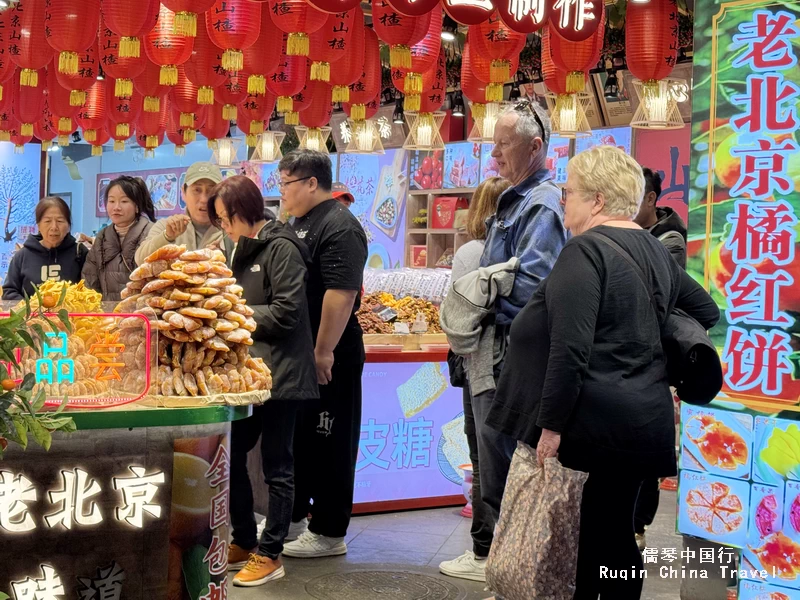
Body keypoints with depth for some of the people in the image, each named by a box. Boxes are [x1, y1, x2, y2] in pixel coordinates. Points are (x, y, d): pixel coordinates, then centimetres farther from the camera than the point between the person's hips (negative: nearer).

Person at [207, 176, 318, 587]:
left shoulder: (281, 248, -12)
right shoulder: (241, 248, 14)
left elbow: (285, 313, -18)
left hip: (278, 373, -9)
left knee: (276, 467, 1)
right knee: (231, 457, 13)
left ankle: (270, 555, 11)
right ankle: (244, 543, 27)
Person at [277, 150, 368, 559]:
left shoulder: (339, 227, -16)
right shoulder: (299, 223, 16)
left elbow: (342, 292, -24)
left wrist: (324, 351, -24)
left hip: (328, 358, -10)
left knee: (328, 444, -1)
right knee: (294, 435, 18)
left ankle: (329, 534, 9)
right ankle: (291, 516, 31)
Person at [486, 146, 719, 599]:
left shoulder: (586, 250, -15)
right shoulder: (656, 250, 11)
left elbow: (569, 348, -22)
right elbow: (707, 311, 24)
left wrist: (551, 424, -18)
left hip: (595, 421, -8)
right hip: (645, 418, 8)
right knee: (615, 532, 14)